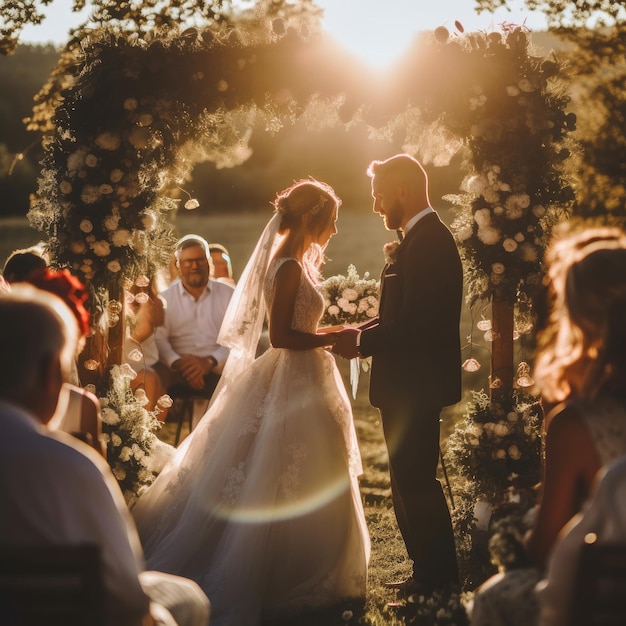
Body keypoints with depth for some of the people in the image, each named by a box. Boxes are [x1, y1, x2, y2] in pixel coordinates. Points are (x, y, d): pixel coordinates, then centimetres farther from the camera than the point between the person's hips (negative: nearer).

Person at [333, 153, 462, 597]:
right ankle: (432, 572, 27)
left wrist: (364, 342, -14)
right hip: (412, 383, 11)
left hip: (416, 385, -11)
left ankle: (436, 574, 7)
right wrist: (363, 335, 3)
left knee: (415, 481, -4)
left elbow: (414, 323, -25)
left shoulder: (428, 241, -19)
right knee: (411, 481, 17)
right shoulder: (426, 238, 14)